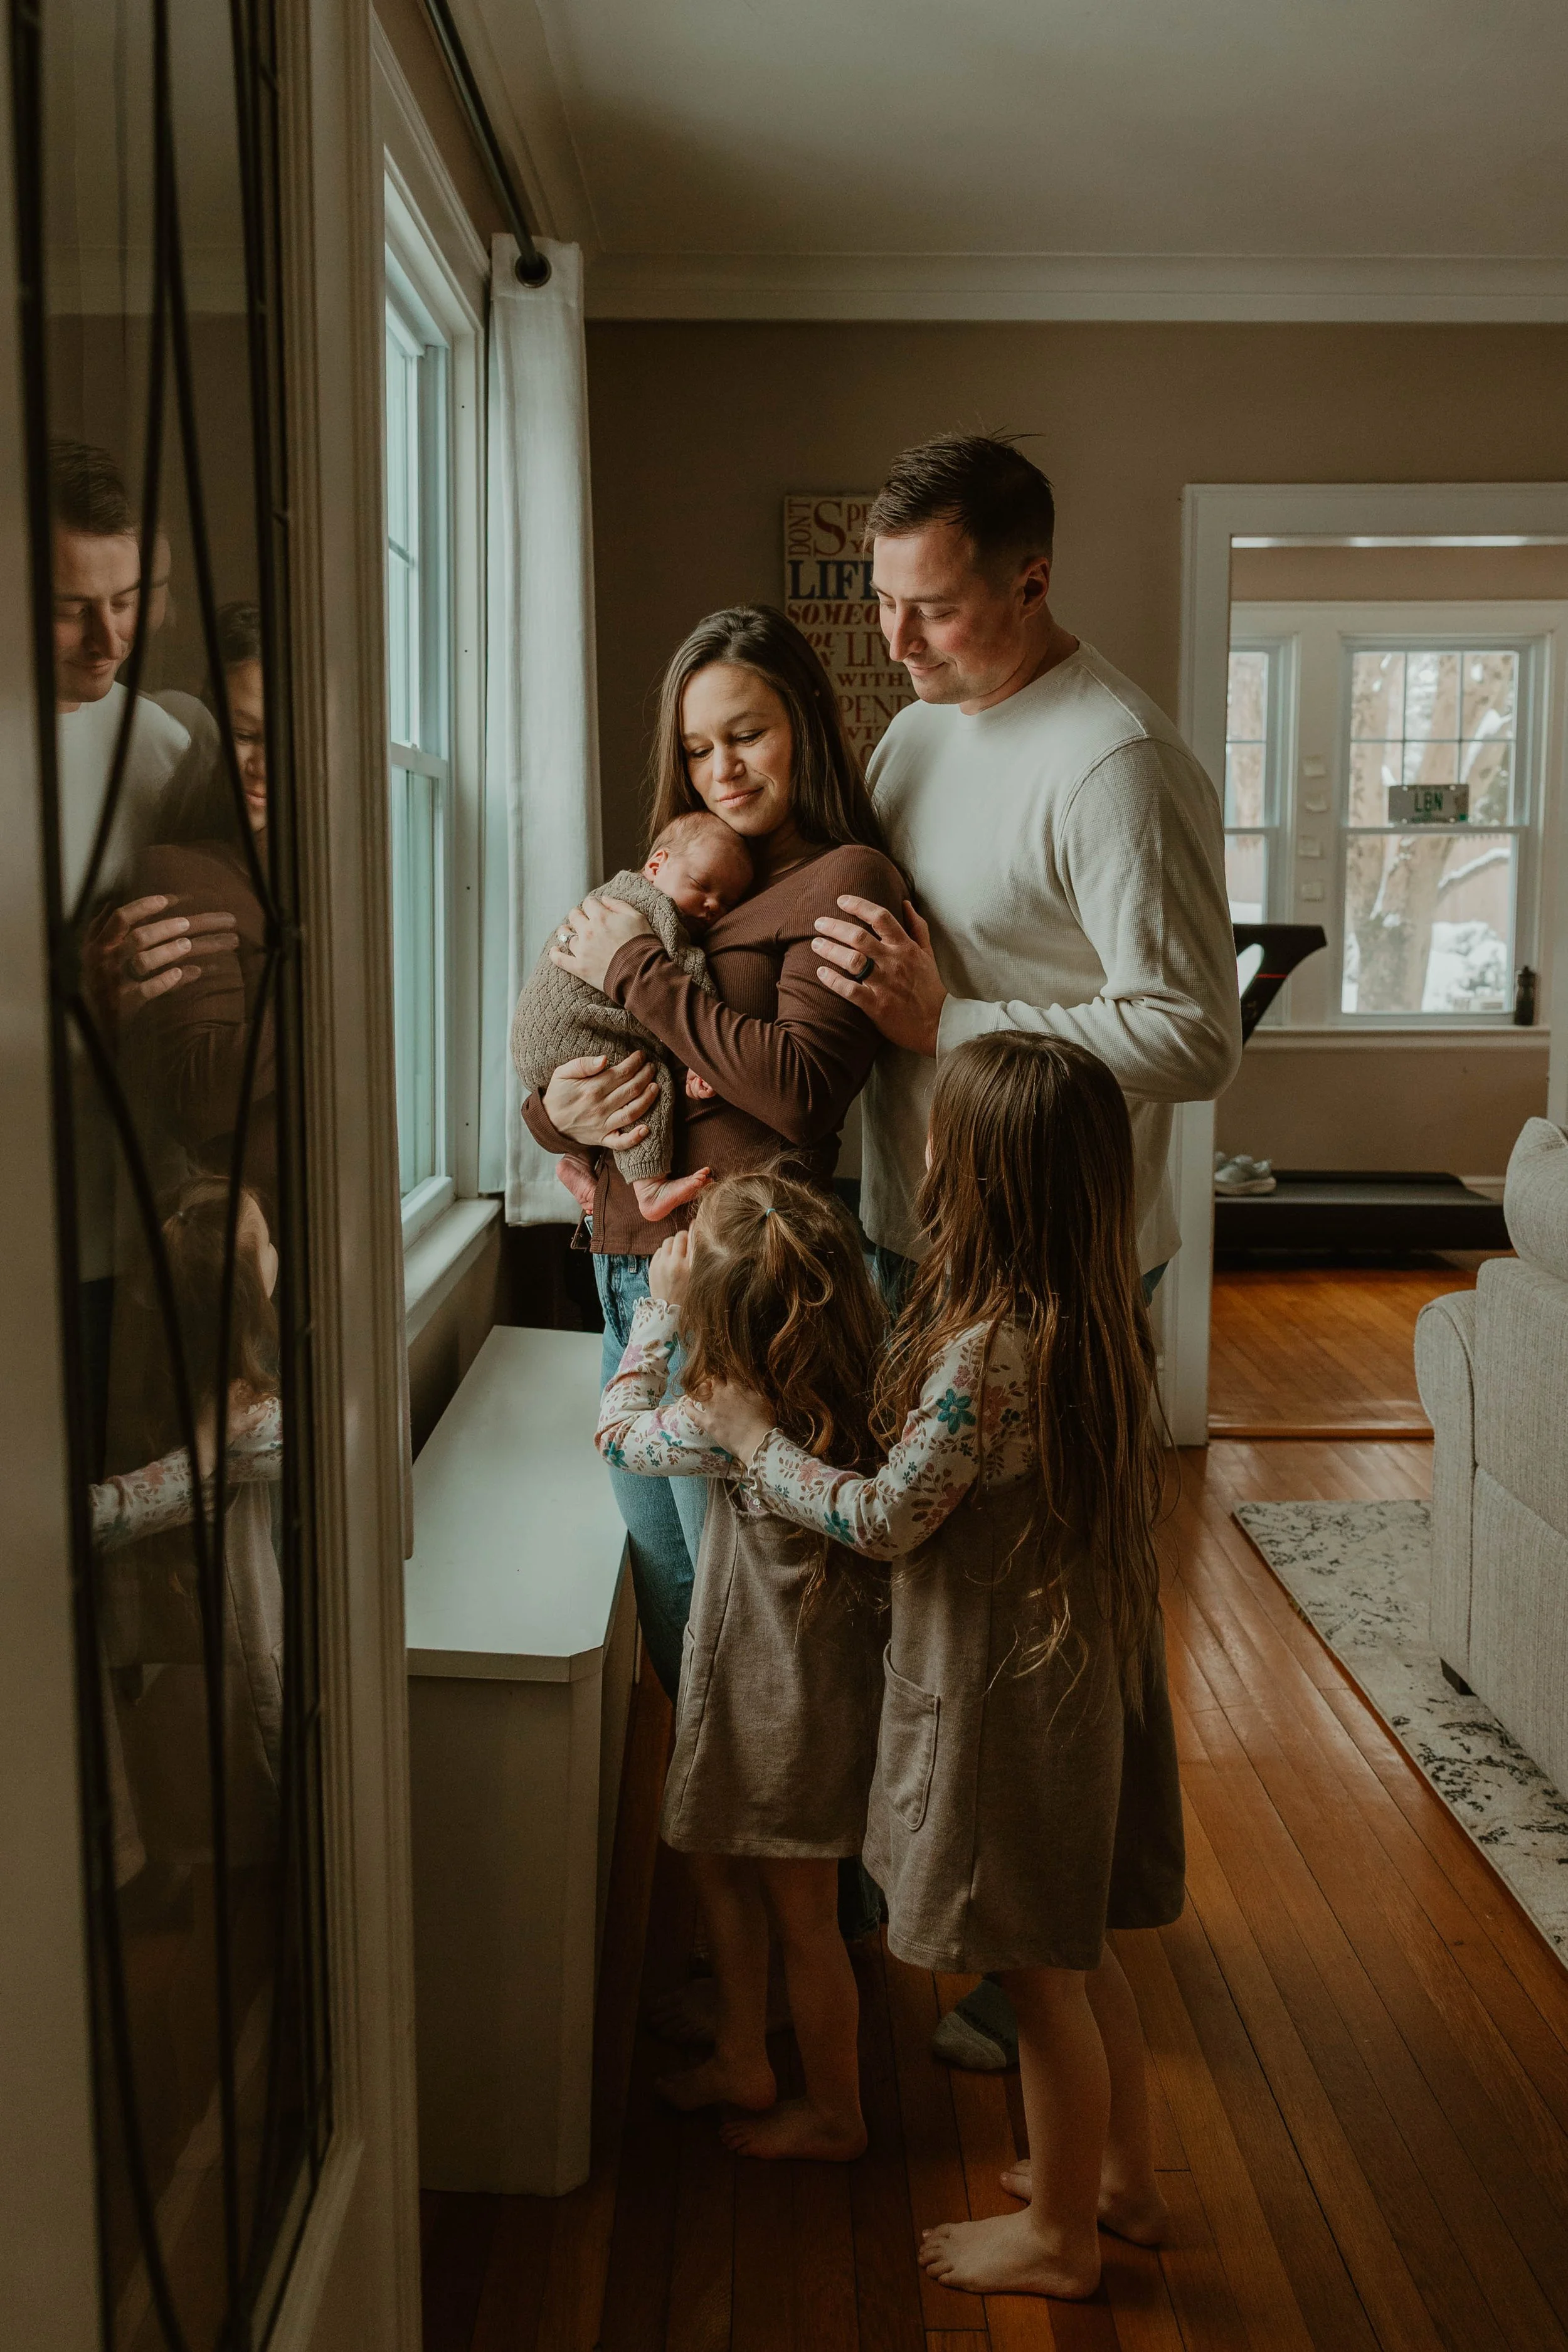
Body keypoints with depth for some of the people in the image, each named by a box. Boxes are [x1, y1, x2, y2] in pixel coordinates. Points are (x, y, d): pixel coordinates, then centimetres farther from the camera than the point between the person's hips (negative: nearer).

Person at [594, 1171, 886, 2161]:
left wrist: (662, 1303, -6)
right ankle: (743, 2061, 43)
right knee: (715, 1858, 26)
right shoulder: (863, 1380, -10)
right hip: (824, 1679, 8)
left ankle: (834, 2113, 34)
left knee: (801, 1912, 12)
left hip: (785, 1703, -8)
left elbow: (620, 1433, -11)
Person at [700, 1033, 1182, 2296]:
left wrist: (755, 1439, -7)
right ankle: (1127, 2181, 41)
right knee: (1078, 1952, 24)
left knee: (1039, 1970, 10)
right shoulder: (1103, 1318, -2)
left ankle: (1059, 2234, 29)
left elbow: (887, 1519, -19)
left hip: (1007, 1692, -8)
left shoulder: (985, 1351, -28)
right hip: (1087, 1666, 8)